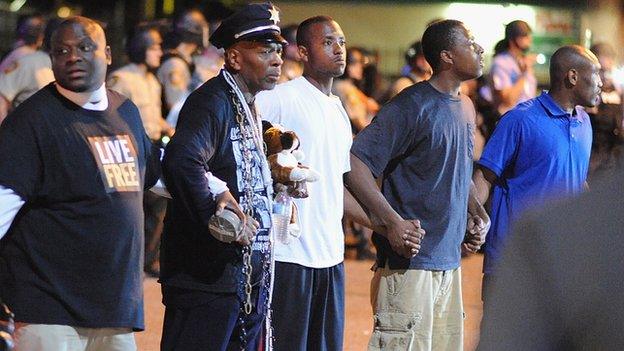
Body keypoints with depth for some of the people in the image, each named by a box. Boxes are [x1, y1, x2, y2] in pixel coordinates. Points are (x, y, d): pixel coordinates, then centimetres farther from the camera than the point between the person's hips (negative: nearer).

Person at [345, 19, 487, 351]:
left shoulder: (465, 108, 15)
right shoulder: (412, 106, -12)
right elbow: (355, 162, -18)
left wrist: (477, 214, 12)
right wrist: (392, 221, -25)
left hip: (449, 261, 9)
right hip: (409, 261, -9)